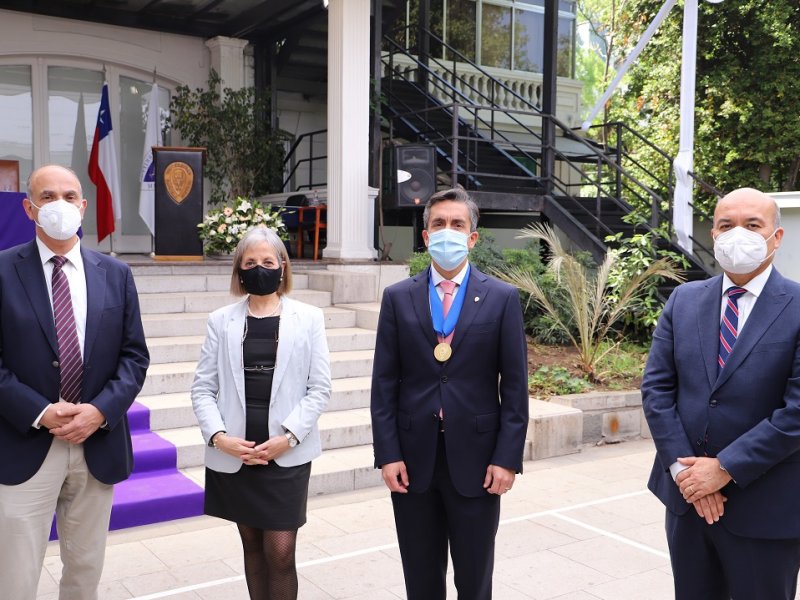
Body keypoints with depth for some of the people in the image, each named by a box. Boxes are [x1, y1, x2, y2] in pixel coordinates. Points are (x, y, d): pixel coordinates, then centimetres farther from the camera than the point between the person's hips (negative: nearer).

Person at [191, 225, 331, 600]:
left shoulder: (309, 318, 1)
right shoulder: (221, 320, 5)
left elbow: (320, 387, -3)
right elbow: (202, 387, 3)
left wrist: (288, 436, -13)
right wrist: (218, 436, -12)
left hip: (287, 453, -2)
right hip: (234, 454, 2)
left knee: (280, 552, -3)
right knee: (252, 545, 14)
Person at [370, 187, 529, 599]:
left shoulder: (502, 298, 0)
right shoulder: (398, 298, 3)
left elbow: (514, 386, -2)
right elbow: (384, 383, 1)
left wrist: (507, 458, -7)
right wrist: (387, 454, -5)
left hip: (476, 459, -1)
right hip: (413, 458, 1)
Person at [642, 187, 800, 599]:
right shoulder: (684, 300, 3)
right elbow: (656, 387, -1)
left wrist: (725, 469, -16)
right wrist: (683, 468, -10)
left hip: (764, 506, -3)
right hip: (687, 492, 4)